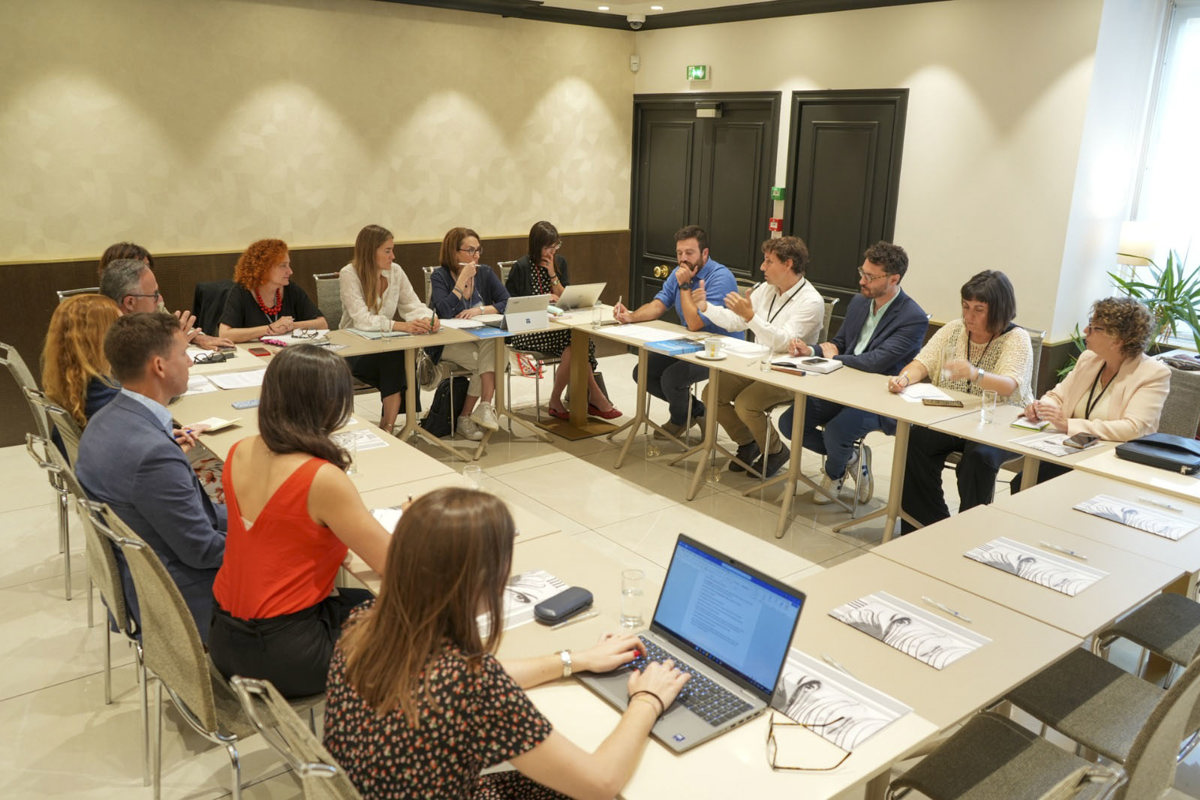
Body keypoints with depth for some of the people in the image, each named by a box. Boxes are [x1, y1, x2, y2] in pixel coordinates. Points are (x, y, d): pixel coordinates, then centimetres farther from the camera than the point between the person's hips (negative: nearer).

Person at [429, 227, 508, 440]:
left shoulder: (485, 273, 7)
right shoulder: (440, 276, -5)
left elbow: (508, 302, -3)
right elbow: (445, 312, -21)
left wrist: (480, 310, -17)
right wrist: (462, 280, -18)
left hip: (482, 338, 3)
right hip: (449, 343, -3)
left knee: (492, 343, -33)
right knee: (486, 361, -30)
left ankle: (485, 407, -33)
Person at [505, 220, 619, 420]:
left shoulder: (559, 263, 12)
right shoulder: (522, 267, -5)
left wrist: (552, 274, -5)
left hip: (555, 326, 5)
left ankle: (556, 402, -19)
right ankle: (595, 396, -17)